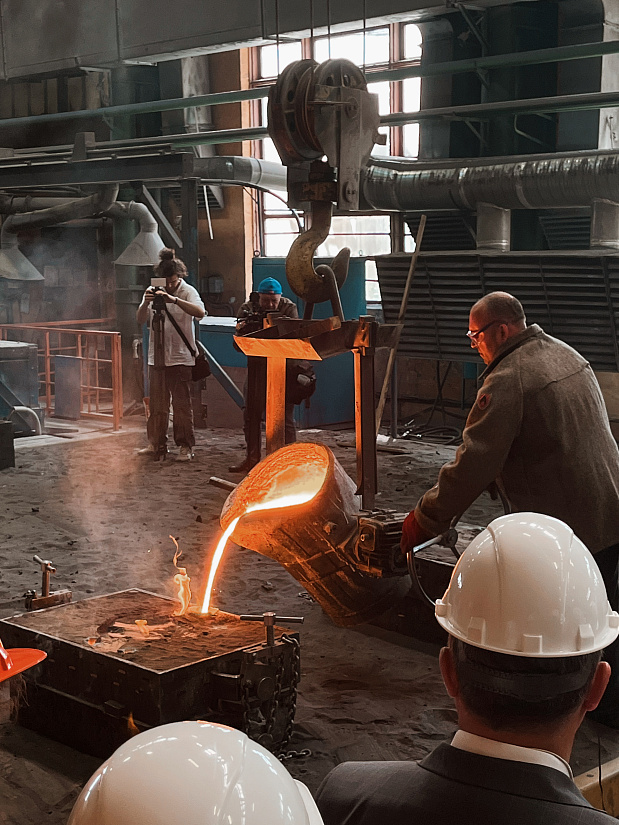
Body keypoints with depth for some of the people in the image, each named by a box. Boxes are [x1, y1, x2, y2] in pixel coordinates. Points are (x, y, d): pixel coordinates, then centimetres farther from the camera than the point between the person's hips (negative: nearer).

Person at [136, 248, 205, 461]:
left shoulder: (188, 292, -5)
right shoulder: (153, 291, 7)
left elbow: (200, 312, -25)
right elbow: (141, 320, 0)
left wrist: (174, 300, -34)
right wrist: (146, 303, -19)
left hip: (180, 357, -4)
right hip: (156, 356, 4)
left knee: (182, 403, -3)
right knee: (157, 404, 9)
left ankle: (185, 446, 4)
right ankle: (156, 444, 18)